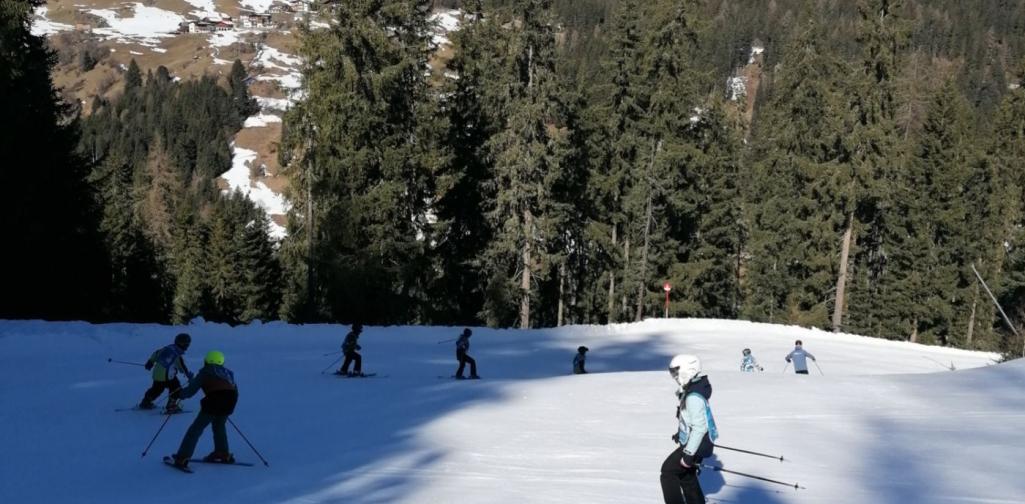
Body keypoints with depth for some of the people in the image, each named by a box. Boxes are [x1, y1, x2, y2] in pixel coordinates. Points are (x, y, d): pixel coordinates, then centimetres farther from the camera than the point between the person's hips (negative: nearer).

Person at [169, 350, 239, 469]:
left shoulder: (205, 372, 12)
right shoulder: (228, 373, 26)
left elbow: (190, 391, 7)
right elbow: (235, 392, 25)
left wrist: (179, 393, 26)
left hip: (213, 401, -5)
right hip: (230, 400, 5)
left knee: (195, 429, 4)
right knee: (219, 426, 30)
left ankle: (182, 458, 0)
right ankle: (223, 454, 30)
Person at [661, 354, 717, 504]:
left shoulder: (694, 397, -25)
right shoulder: (693, 390, 7)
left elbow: (699, 427, -29)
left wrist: (689, 454, -27)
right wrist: (680, 434, 34)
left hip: (696, 445, -10)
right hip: (694, 443, 10)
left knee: (668, 472, -3)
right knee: (686, 475, 22)